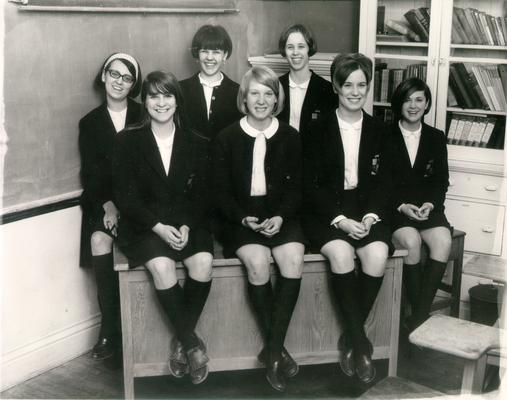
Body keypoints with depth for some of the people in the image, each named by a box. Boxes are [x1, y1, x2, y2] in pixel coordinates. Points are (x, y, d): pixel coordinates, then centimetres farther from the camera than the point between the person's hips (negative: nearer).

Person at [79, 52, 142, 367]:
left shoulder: (144, 117, 5)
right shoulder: (90, 123, 11)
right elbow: (90, 172, 5)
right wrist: (107, 204, -11)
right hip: (103, 199, 2)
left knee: (103, 240, -26)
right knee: (99, 240, -25)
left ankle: (111, 329, -12)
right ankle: (111, 328, -14)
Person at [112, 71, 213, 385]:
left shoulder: (197, 144, 8)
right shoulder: (128, 141, 3)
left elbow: (202, 194, 4)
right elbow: (126, 195, -3)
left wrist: (187, 227, -14)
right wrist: (159, 227, -16)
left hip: (188, 223, 2)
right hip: (144, 225, -1)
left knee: (203, 262, -29)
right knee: (162, 266, -32)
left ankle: (181, 342, -11)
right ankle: (193, 344, -15)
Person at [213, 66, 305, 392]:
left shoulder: (290, 136, 7)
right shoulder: (227, 137, 3)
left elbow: (297, 186, 6)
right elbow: (221, 190, 3)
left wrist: (281, 216, -13)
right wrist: (243, 218, -14)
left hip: (280, 215, 1)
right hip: (241, 216, -1)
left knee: (293, 259, -29)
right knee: (257, 262, -30)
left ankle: (272, 350, -18)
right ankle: (278, 349, -13)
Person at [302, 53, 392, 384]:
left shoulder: (378, 130, 10)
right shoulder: (319, 129, 2)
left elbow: (383, 181, 7)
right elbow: (310, 184, -3)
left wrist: (371, 215, -12)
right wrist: (339, 219, -17)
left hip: (367, 212, 2)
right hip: (326, 212, -2)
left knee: (377, 254, -28)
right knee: (341, 253, -32)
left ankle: (350, 339, -10)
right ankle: (361, 341, -17)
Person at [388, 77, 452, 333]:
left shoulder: (436, 138, 13)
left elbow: (441, 181, 11)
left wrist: (430, 204, -9)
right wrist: (401, 206, -15)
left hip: (427, 207, 3)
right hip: (393, 207, -2)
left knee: (443, 240, -28)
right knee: (411, 240, -33)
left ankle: (419, 316, -24)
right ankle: (420, 312, -18)